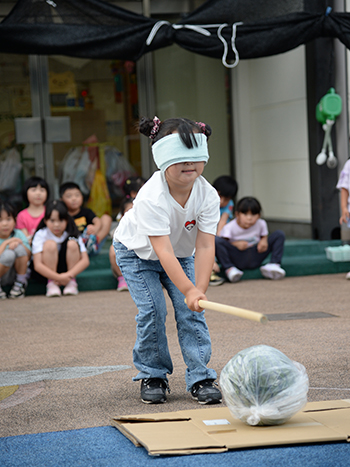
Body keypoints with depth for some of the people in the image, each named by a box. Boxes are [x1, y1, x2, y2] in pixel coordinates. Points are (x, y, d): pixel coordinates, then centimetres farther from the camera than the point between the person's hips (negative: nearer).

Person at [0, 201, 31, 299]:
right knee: (8, 254, -32)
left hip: (15, 275, 3)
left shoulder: (18, 234, -2)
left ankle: (20, 283, -7)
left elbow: (28, 255, -9)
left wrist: (17, 243, -25)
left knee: (19, 248, -23)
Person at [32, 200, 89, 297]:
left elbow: (85, 261, -20)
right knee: (50, 244, -28)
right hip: (47, 271, -2)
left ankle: (72, 282, -15)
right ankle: (51, 283, -20)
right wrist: (58, 277, -38)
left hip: (67, 269, 2)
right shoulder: (40, 235, -19)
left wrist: (69, 275, -34)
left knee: (72, 244, -24)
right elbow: (37, 265, -28)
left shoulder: (71, 234, -14)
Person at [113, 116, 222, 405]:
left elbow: (205, 247, -29)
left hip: (181, 253, 4)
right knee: (152, 312, -13)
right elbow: (163, 251, -45)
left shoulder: (208, 195, -27)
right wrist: (189, 290, -53)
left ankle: (200, 378, -1)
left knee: (191, 311, -8)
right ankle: (153, 376, 5)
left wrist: (200, 290, -41)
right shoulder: (151, 197, -39)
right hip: (137, 252, -3)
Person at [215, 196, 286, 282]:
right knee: (216, 240, -31)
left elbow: (264, 236, 14)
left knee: (279, 234, -4)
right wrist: (235, 244, -29)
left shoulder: (261, 224, -2)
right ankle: (229, 269, -25)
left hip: (254, 259, 3)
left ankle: (274, 265, -12)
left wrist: (264, 241, -10)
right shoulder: (229, 227, -14)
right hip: (236, 259, -3)